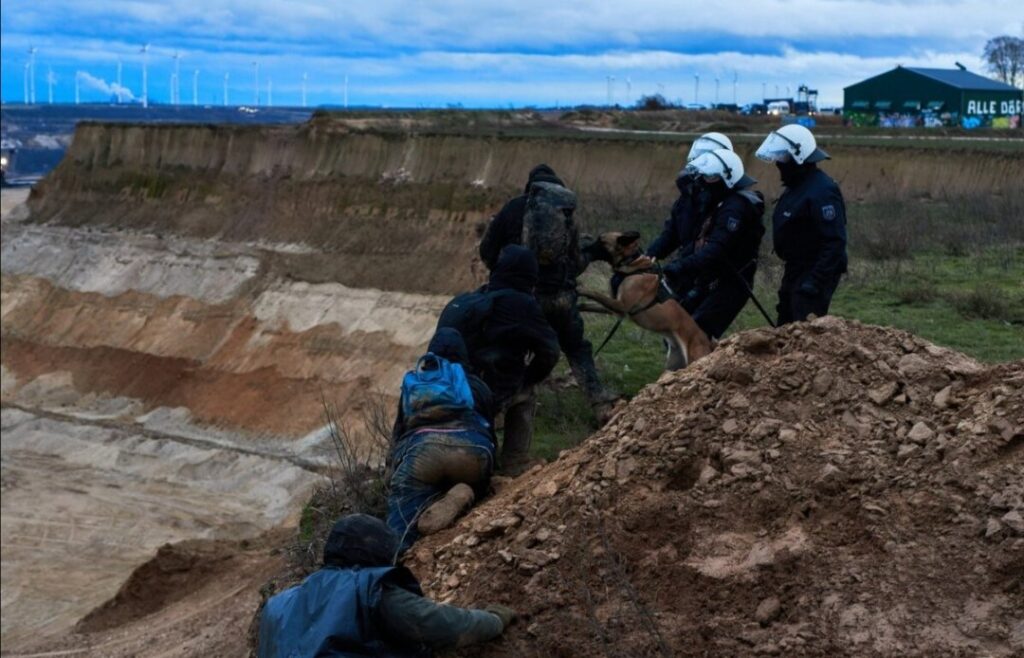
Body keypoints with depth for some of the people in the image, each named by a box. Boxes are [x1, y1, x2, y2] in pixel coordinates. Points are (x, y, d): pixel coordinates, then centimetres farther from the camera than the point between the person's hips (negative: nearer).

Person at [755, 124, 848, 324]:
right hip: (796, 271, 11)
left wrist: (816, 281, -29)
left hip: (815, 273, -11)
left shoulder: (821, 191, -22)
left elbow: (835, 242, -27)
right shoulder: (796, 185, 11)